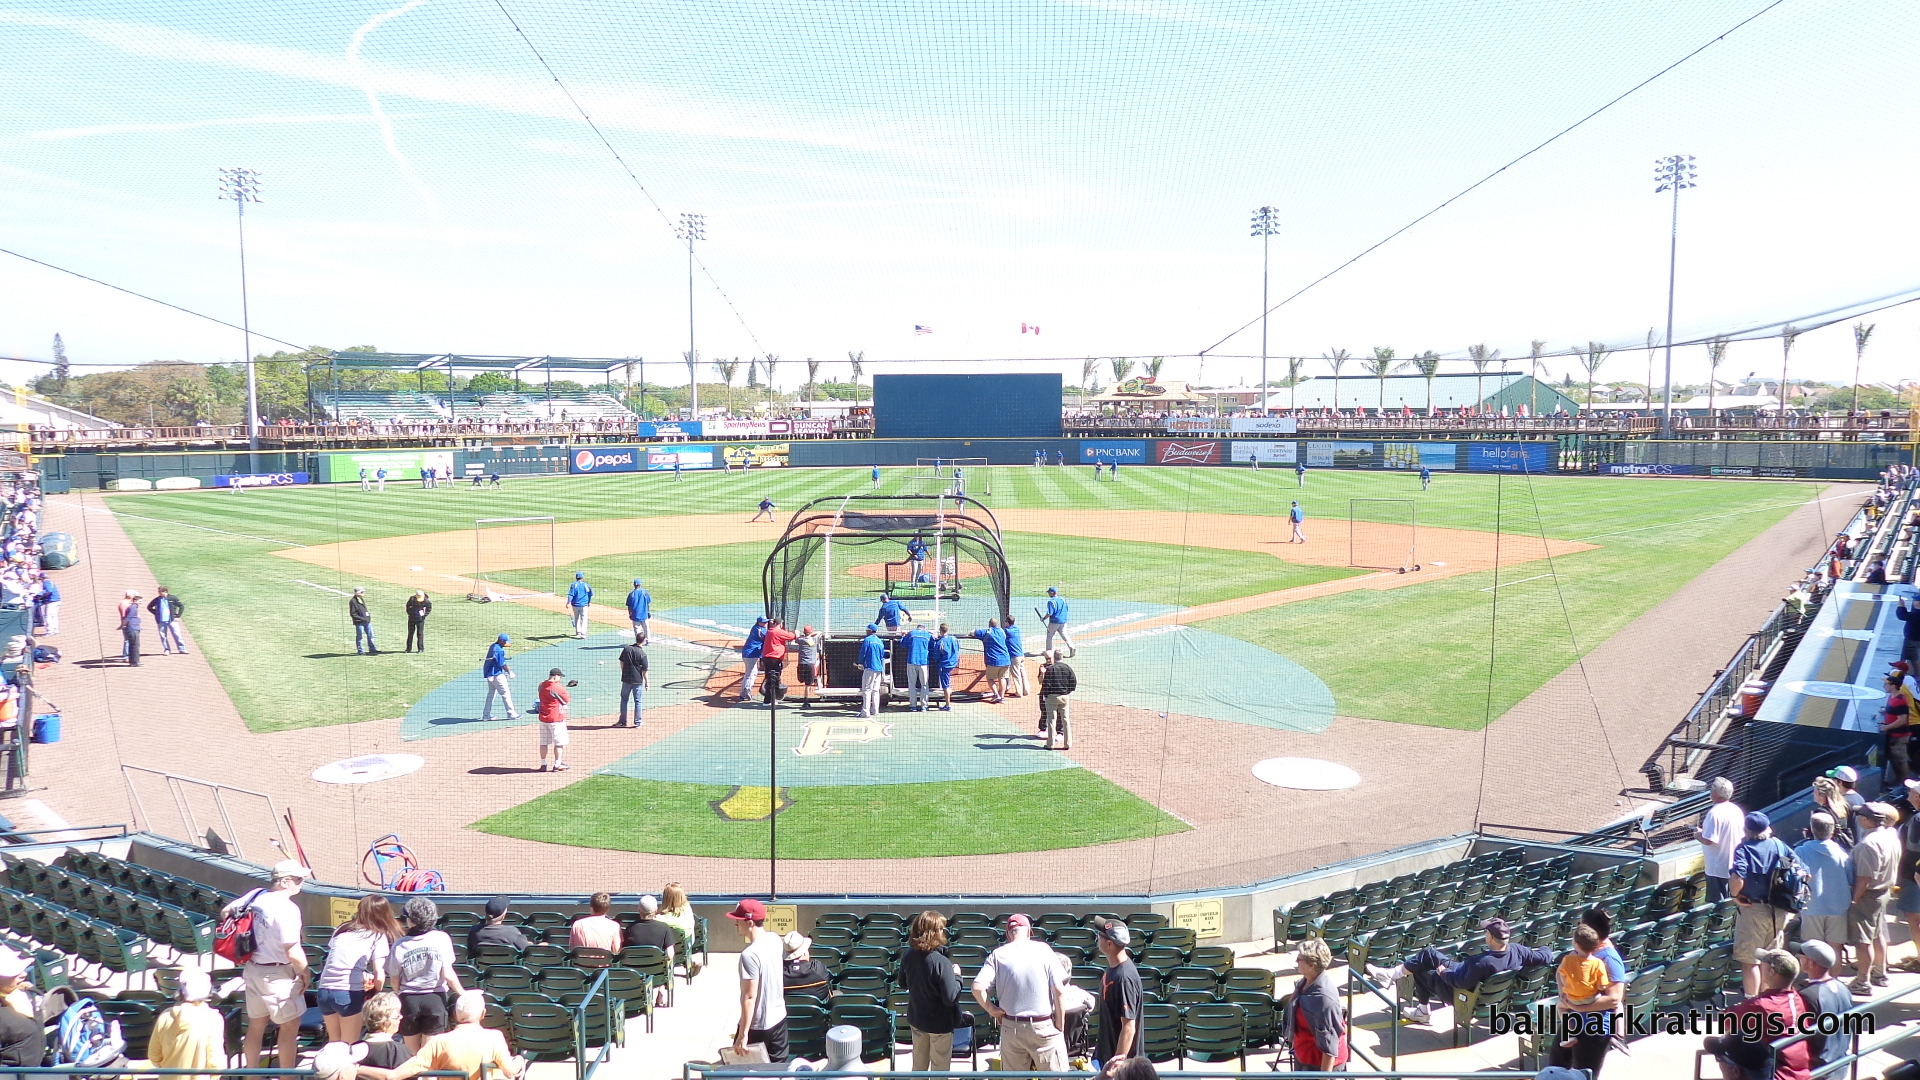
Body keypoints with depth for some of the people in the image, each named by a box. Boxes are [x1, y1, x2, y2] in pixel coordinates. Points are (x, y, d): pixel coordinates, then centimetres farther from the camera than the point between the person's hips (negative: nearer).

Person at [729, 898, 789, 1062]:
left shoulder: (749, 955, -24)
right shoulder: (775, 940, -1)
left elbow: (749, 997, -23)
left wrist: (743, 1035, -20)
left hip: (757, 1026, -7)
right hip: (779, 1018, 7)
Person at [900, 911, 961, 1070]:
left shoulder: (907, 955, -11)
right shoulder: (941, 962, -30)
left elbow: (903, 984, 5)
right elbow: (950, 998, -26)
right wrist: (956, 976, -13)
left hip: (916, 1020, 6)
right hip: (940, 1023, -6)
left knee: (919, 1066, 23)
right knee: (940, 1069, 13)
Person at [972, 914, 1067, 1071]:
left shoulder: (997, 955, -2)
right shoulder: (1043, 949, -5)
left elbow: (977, 988, -13)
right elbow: (1058, 990, -7)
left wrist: (992, 1010, 2)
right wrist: (1059, 1026, 1)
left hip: (1010, 1027, 2)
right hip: (1044, 1027, -2)